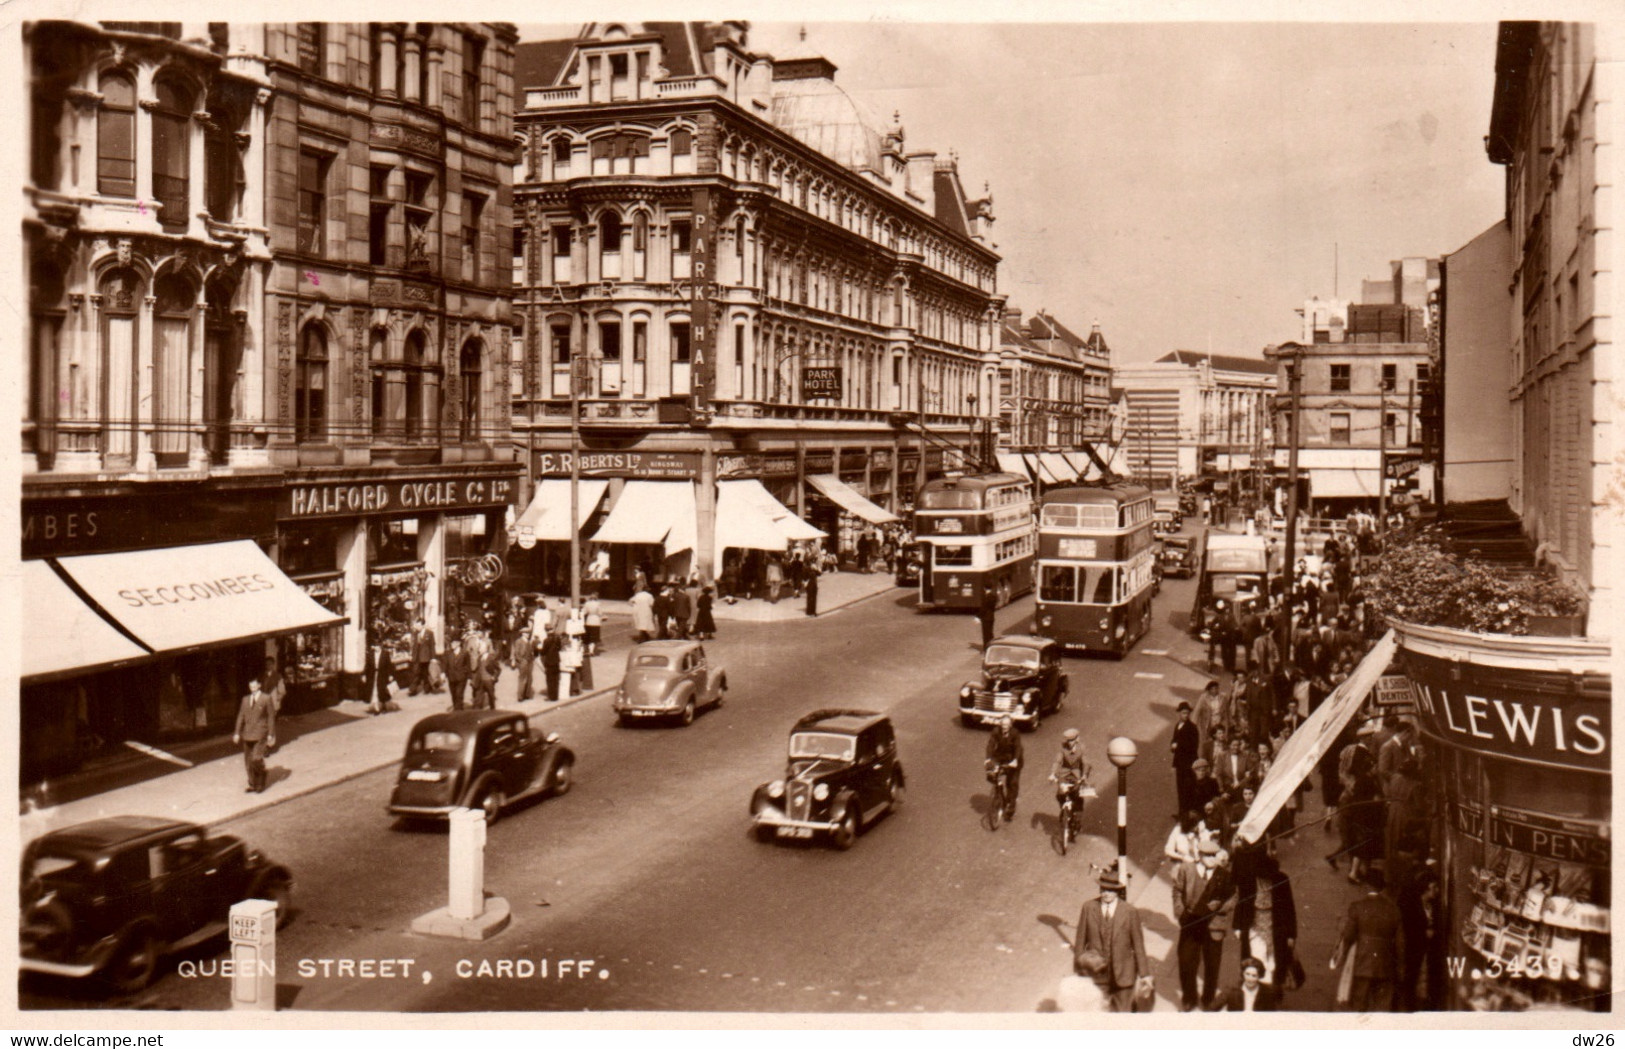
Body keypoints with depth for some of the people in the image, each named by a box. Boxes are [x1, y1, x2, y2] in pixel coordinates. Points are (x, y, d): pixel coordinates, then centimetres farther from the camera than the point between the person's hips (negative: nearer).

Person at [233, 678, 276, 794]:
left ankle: (260, 785, 5)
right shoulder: (245, 699, 12)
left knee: (257, 759, -14)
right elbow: (241, 716, 13)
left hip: (260, 735, -5)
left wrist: (270, 735, -3)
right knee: (248, 761, 7)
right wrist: (237, 733, 8)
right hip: (247, 734, 5)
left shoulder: (266, 699, -2)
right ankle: (252, 785, 19)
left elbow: (271, 717, -1)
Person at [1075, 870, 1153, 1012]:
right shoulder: (1088, 907, -6)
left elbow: (1138, 945, -3)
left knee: (1123, 1011, 10)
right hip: (1096, 974, 1)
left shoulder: (1130, 912, -10)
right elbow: (1081, 940, 1)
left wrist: (1144, 974, -1)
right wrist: (1079, 968, 5)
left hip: (1123, 975, -1)